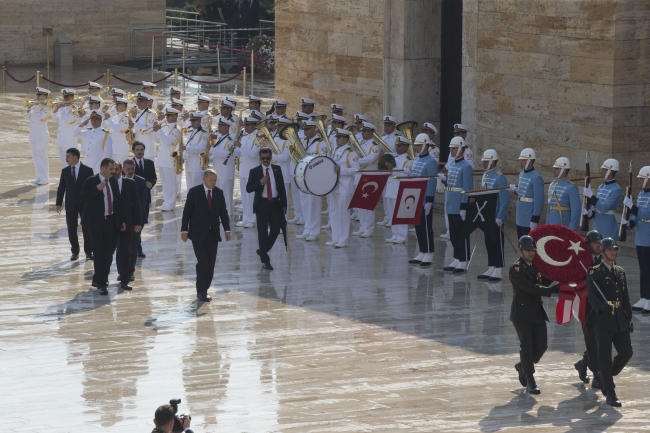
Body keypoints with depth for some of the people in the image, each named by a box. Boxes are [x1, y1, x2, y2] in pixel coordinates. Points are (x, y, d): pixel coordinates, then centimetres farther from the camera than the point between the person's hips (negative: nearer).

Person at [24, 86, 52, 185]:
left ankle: (45, 178, 1)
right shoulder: (35, 106, 11)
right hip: (33, 135, 8)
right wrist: (29, 109, -4)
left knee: (41, 156, -5)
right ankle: (39, 177, 19)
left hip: (42, 136, -8)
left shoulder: (46, 107, -11)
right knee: (35, 156, 11)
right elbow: (27, 117, 12)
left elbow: (41, 118, -23)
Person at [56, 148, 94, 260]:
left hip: (85, 204, -3)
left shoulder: (87, 170, -5)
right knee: (71, 229, 5)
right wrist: (58, 203, 1)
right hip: (70, 205, 3)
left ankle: (88, 251, 12)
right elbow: (61, 188, 6)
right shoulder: (65, 171, 3)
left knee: (86, 228, 2)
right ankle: (75, 251, 15)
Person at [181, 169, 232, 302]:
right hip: (198, 233, -4)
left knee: (211, 263, 2)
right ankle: (201, 291, -4)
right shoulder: (194, 192, -5)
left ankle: (203, 291, 11)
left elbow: (223, 212, 9)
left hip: (213, 234, 4)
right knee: (203, 261, -13)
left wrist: (227, 230, 1)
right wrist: (184, 230, -9)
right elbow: (187, 211, -5)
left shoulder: (219, 193, 6)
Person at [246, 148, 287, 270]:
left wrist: (284, 204, 4)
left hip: (275, 203, 3)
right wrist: (260, 183, -21)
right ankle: (265, 261, 1)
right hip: (262, 204, -3)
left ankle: (262, 251, 28)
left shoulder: (277, 169, 6)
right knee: (263, 232, -2)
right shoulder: (255, 171, -2)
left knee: (275, 230, 5)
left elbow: (282, 187, 8)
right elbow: (248, 189, -5)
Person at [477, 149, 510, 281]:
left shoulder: (500, 178, -15)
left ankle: (498, 272, 4)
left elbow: (505, 200, -17)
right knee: (488, 243, 13)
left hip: (496, 218, -8)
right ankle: (490, 270, 20)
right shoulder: (485, 176, 11)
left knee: (497, 244, -1)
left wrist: (499, 219, -20)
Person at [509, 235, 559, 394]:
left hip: (537, 312, 7)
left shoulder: (535, 266, 12)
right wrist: (553, 290, -22)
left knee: (542, 345, 4)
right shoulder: (516, 269, -12)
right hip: (522, 313, -7)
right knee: (527, 346, -1)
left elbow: (544, 282, 10)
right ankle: (530, 380, 9)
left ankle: (523, 366, 30)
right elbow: (530, 288, -20)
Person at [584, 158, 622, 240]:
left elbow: (604, 208, -23)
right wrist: (590, 212, -5)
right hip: (597, 227, 8)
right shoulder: (601, 187, 12)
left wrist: (590, 195, -23)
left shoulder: (616, 189, -14)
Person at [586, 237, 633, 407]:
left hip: (620, 319, 6)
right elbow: (591, 295, -12)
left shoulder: (620, 272, 16)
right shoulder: (595, 272, -2)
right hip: (603, 319, -6)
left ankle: (605, 376, 26)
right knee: (605, 357, -3)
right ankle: (610, 394, 0)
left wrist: (629, 318, 14)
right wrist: (602, 306, -30)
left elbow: (626, 298, 19)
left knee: (626, 352, 1)